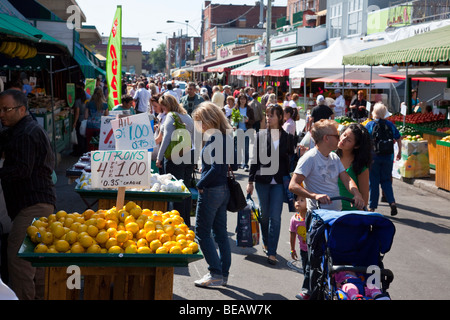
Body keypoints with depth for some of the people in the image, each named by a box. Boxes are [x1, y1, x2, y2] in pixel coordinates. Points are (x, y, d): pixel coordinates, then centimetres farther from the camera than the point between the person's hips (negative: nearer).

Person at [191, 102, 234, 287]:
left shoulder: (215, 138, -18)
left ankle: (216, 274, -1)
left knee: (202, 232, -1)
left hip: (211, 190, -10)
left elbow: (216, 168, -24)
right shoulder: (225, 137, 10)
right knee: (220, 233, 12)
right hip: (223, 190, 10)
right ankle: (224, 274, 18)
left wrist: (201, 184, -14)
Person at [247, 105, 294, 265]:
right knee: (265, 214, 12)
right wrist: (251, 181, 1)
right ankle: (266, 243, 33)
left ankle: (272, 252, -4)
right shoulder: (261, 135, 1)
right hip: (262, 180, 1)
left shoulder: (287, 138, 1)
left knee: (275, 217, -6)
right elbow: (255, 159, 3)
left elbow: (291, 160, 7)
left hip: (279, 182, -1)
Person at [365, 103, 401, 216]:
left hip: (374, 157, -2)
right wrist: (399, 152, 16)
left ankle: (372, 206, 13)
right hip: (388, 157, 2)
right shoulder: (390, 125, 2)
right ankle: (392, 202, -7)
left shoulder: (369, 125, -5)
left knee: (373, 181, 7)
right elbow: (398, 139, 5)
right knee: (386, 181, 12)